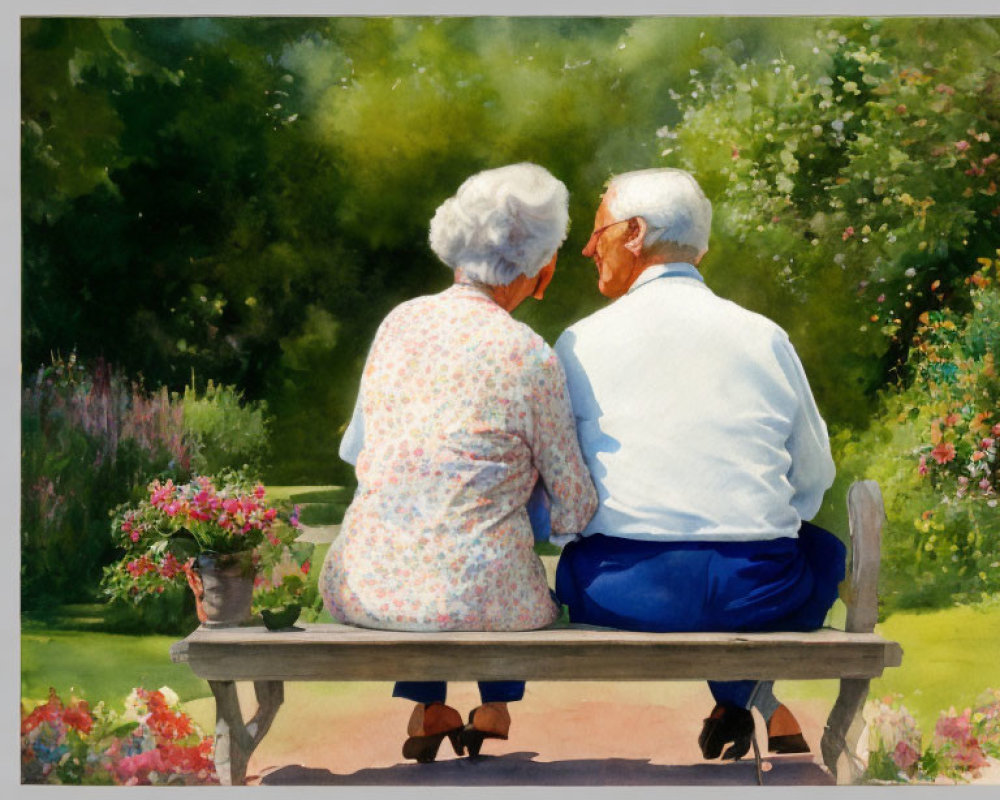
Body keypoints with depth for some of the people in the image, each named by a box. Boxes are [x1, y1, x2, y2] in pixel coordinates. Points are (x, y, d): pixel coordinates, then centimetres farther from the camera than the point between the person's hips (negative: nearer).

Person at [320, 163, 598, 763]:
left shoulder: (400, 321, 0)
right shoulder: (530, 356, -13)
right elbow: (574, 514, -3)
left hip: (363, 589, 3)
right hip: (476, 602, -3)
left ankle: (427, 711, 45)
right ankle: (495, 708, 46)